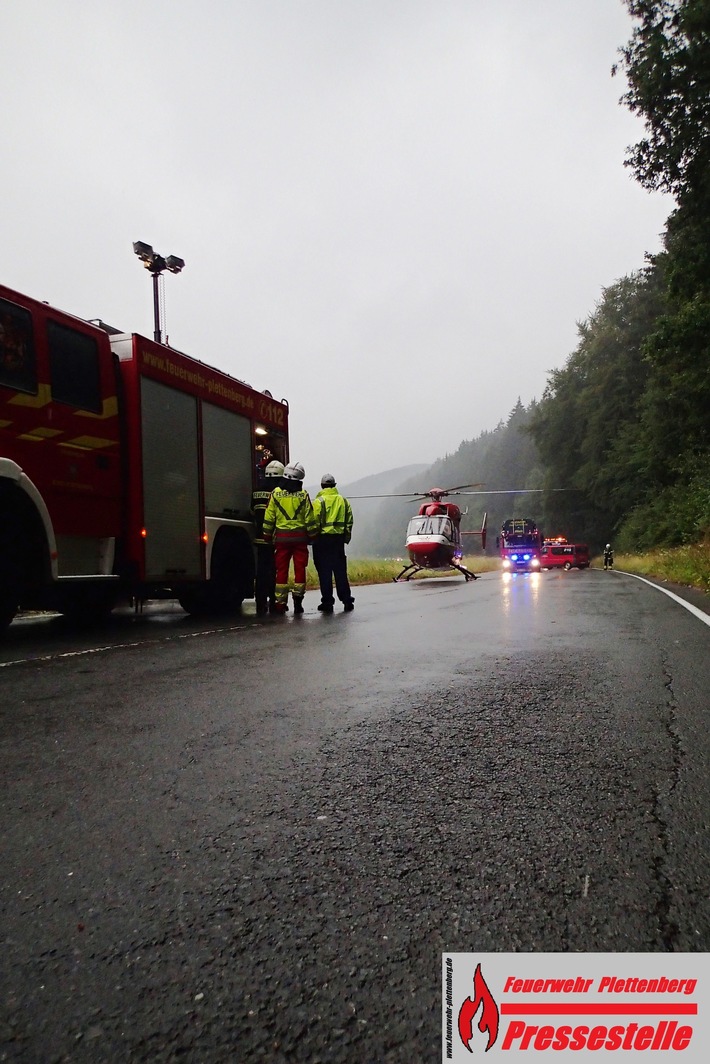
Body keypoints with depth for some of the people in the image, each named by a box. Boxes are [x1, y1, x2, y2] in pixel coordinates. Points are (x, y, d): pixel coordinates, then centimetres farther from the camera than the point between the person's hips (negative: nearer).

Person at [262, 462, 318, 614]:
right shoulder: (303, 495, -1)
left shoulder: (275, 494, 1)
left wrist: (268, 536, 9)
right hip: (300, 537, -1)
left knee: (281, 570, 5)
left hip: (281, 537, 1)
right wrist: (312, 536, 7)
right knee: (300, 569, 6)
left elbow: (269, 518, 2)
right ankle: (298, 600, 5)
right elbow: (310, 519, -1)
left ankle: (280, 603, 6)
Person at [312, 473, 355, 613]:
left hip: (322, 539, -4)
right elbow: (349, 521, 10)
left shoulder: (318, 501, -6)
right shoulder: (343, 500, 9)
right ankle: (347, 600, 13)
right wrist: (346, 537, 16)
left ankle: (327, 602, 4)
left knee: (324, 571, 1)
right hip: (339, 539, 4)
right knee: (340, 571, 11)